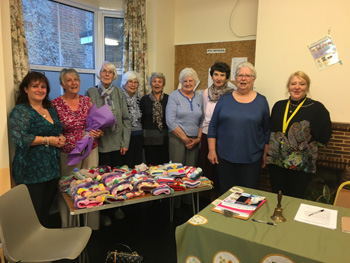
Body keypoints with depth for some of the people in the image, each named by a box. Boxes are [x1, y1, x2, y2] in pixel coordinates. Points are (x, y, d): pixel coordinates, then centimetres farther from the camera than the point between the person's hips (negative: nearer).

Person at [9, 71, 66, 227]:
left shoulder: (50, 110, 14)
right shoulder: (20, 111, -8)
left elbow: (58, 131, 25)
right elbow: (19, 138, -20)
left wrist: (61, 138, 3)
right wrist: (47, 140, -17)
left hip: (52, 169, 7)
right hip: (32, 171, -6)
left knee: (47, 209, 16)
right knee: (34, 214, 1)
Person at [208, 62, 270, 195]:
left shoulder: (261, 101, 3)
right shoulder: (225, 99, 4)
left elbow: (267, 130, 8)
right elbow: (213, 126, 5)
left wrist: (265, 154, 7)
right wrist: (212, 151, 0)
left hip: (251, 158, 0)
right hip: (224, 157, 1)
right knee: (225, 193, 9)